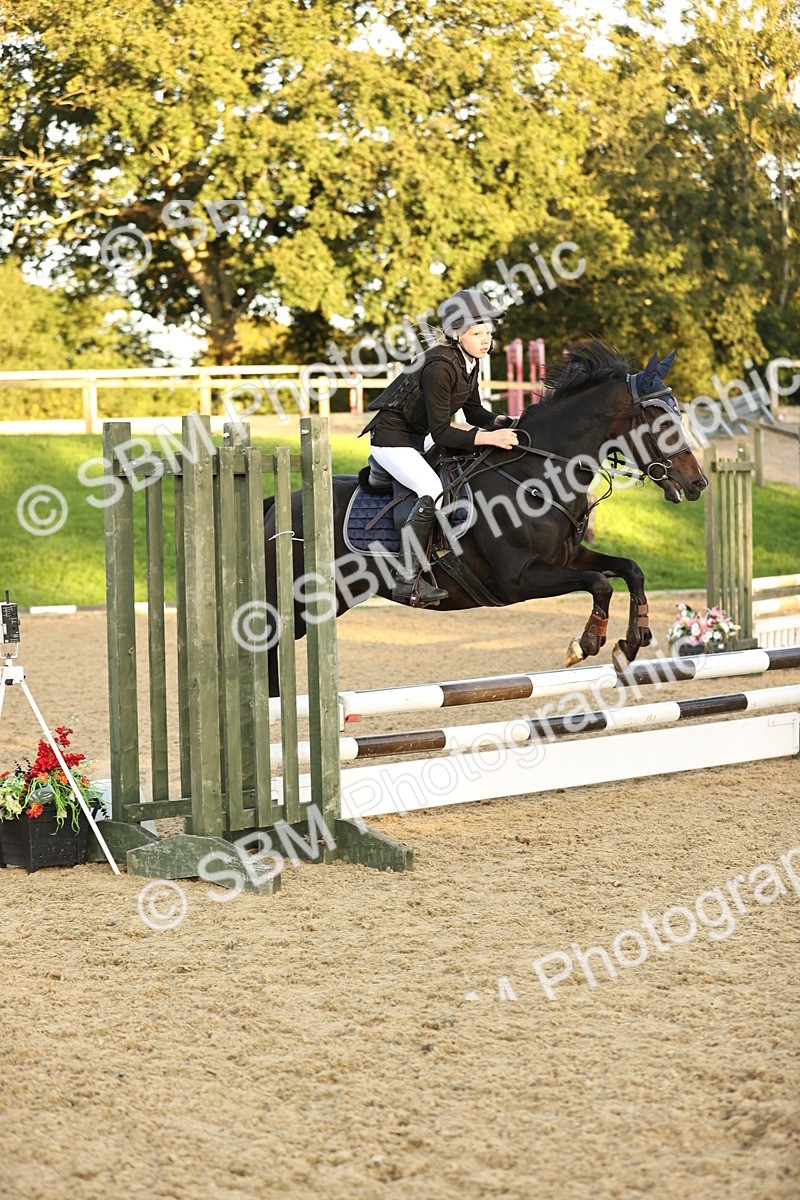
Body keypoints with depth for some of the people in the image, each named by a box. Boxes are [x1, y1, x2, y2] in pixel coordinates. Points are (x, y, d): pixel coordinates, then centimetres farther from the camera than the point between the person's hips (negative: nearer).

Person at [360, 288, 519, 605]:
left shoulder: (469, 363, 0)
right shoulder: (440, 367, -27)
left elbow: (474, 411, 13)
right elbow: (442, 434, -28)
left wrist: (499, 422, -7)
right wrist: (488, 437, -35)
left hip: (417, 438, 10)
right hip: (391, 439, -10)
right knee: (433, 490, -28)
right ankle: (406, 582, -27)